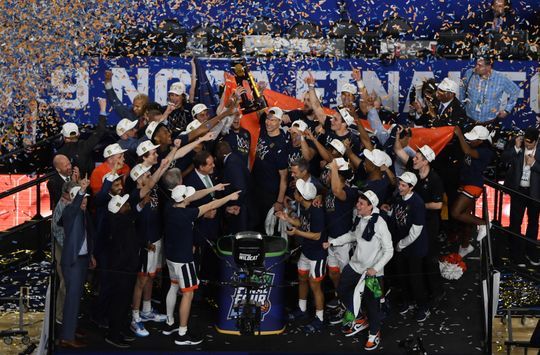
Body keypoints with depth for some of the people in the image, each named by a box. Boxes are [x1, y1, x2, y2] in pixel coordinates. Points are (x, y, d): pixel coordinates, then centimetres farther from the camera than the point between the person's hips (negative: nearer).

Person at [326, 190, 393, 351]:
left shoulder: (379, 224, -24)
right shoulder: (358, 219, -4)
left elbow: (389, 251, -18)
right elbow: (352, 235, 16)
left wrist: (375, 268, -24)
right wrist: (332, 243, 11)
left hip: (372, 272, -7)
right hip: (355, 266, 7)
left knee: (371, 303, 6)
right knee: (342, 290, 18)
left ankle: (374, 333, 31)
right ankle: (358, 320, 38)